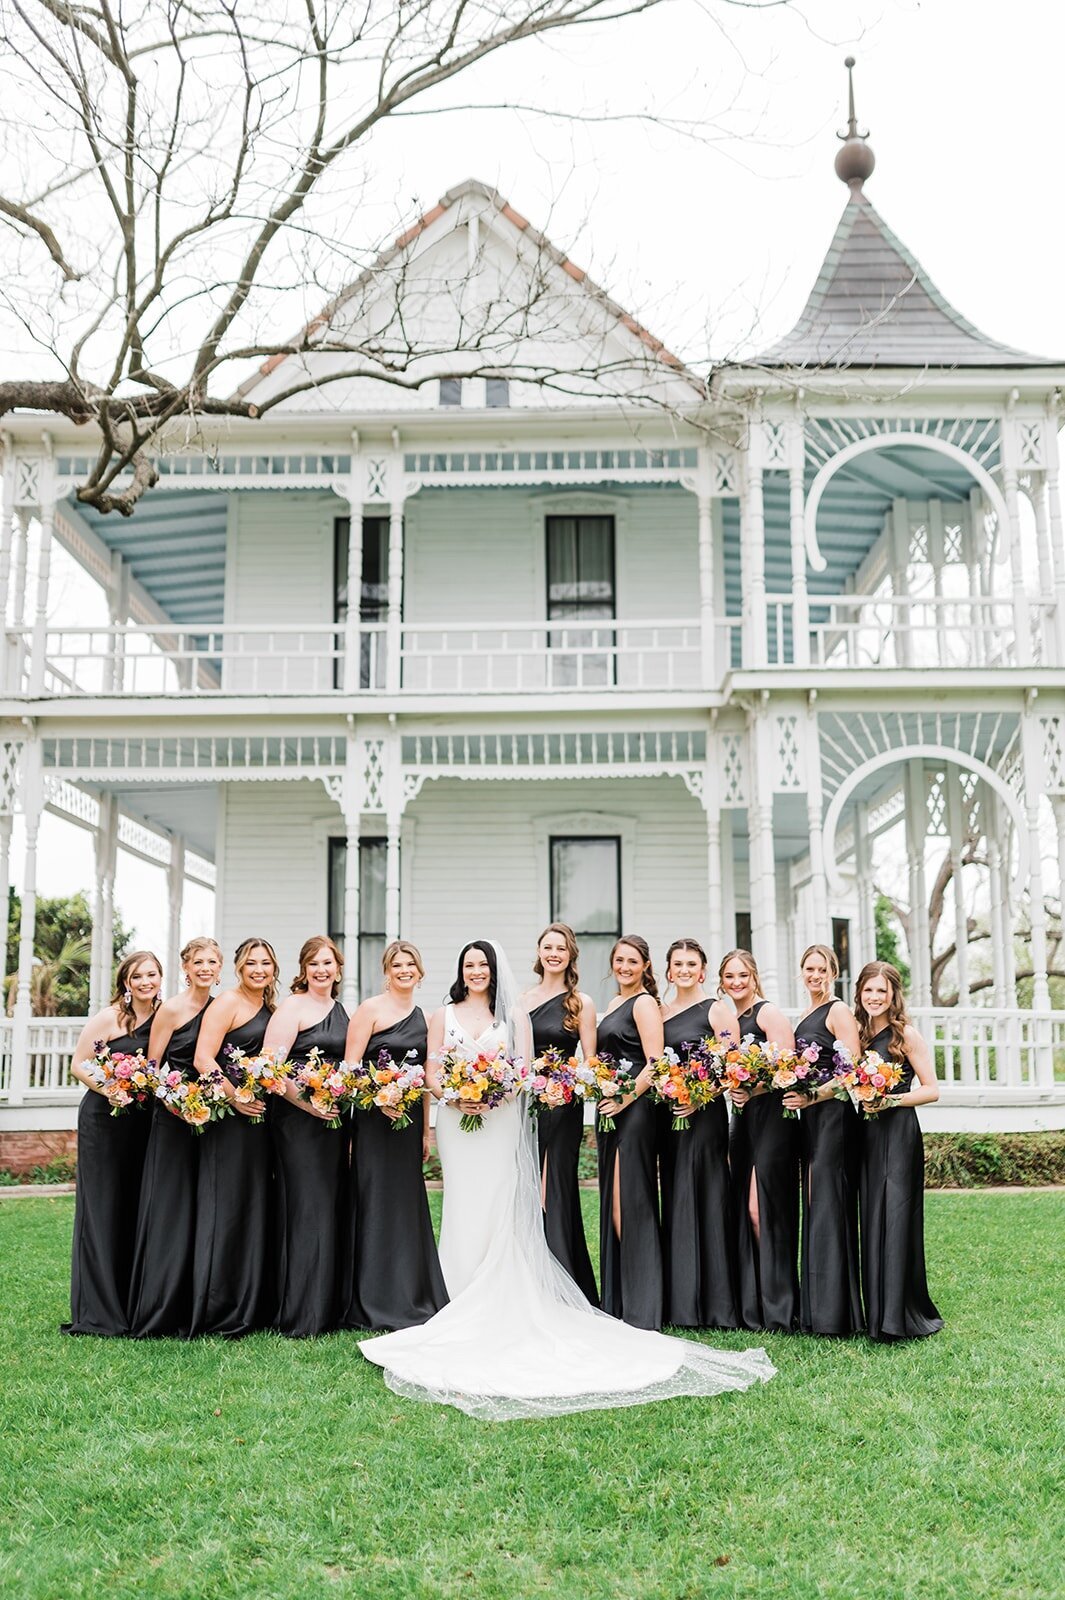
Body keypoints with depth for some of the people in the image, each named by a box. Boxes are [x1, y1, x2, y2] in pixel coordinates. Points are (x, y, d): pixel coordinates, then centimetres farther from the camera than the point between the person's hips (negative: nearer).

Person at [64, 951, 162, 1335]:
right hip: (104, 1119, -5)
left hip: (143, 1123, 5)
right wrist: (110, 1089, -20)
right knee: (102, 1209, -2)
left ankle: (132, 1306, 19)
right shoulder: (108, 1018, -8)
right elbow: (78, 1065, -7)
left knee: (137, 1212, 9)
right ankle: (97, 1312, 6)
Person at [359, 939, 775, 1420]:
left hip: (502, 1122, -1)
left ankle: (501, 1312, 1)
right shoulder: (444, 1017, 10)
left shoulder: (514, 1014, 8)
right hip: (457, 1123, 1)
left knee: (499, 1214, -6)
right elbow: (432, 1074, 6)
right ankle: (466, 1318, 8)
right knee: (463, 1215, 0)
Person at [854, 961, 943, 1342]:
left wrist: (890, 1100, -17)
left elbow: (931, 1090, -7)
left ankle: (900, 1316, -5)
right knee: (871, 1221, 7)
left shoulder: (906, 1034, -7)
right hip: (866, 1134, 6)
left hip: (898, 1133, -6)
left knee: (895, 1220, -9)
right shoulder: (858, 1034, 12)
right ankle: (878, 1313, 15)